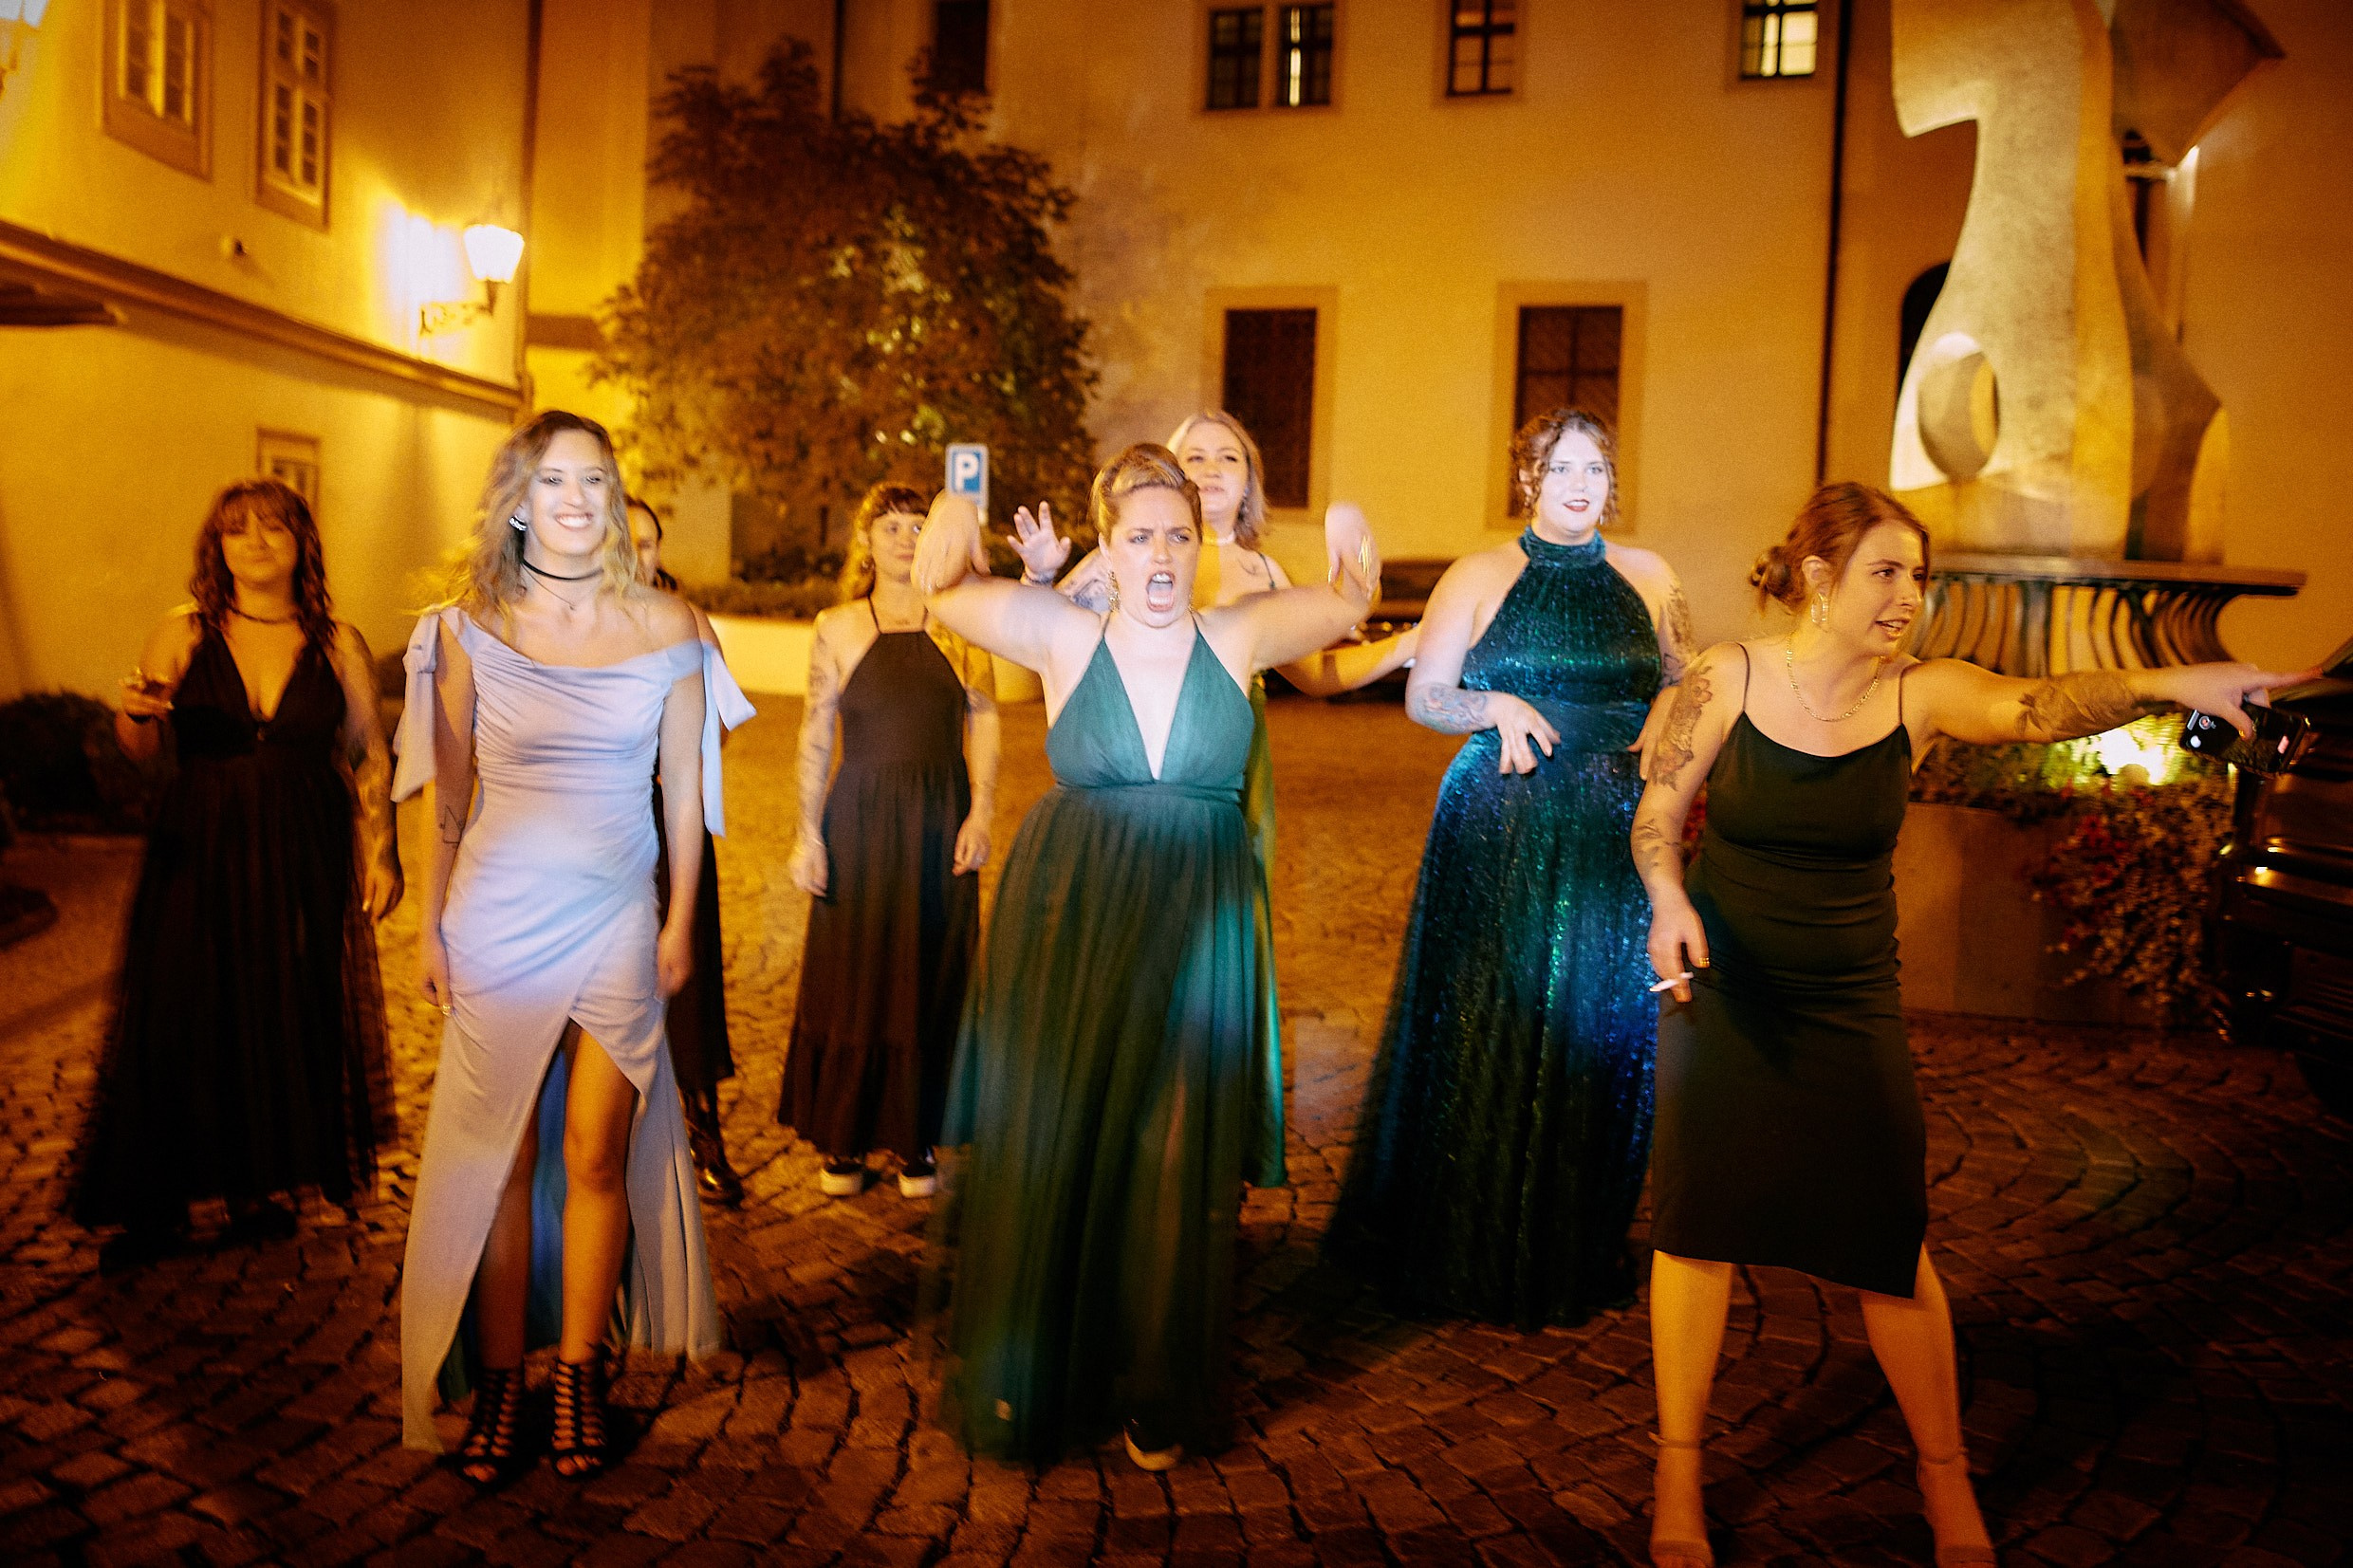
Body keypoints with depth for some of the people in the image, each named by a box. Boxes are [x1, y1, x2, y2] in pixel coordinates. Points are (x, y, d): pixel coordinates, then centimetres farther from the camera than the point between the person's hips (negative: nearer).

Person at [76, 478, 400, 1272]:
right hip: (198, 852, 0)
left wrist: (378, 849, -3)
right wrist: (136, 712, -22)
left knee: (285, 1020, 5)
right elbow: (142, 747, 1)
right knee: (180, 1018, -2)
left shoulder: (338, 643, 3)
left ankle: (255, 1187, 19)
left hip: (304, 861, 1)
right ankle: (157, 1204, 10)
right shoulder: (184, 634, 2)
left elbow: (369, 756, 4)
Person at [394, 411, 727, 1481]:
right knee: (497, 1156, 7)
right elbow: (448, 796, 5)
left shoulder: (665, 627, -1)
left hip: (618, 920, 0)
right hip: (499, 918, 0)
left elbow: (684, 785, 5)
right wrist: (432, 926, 5)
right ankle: (498, 1382, 20)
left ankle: (579, 1375, 20)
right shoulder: (469, 628, -1)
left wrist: (681, 919, 6)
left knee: (595, 1156, 4)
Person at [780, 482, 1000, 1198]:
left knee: (929, 980, 5)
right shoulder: (837, 630, 4)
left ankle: (915, 1138, 18)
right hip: (859, 822, 0)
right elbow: (815, 738, 3)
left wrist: (980, 814, -7)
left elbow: (983, 724, 2)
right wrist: (808, 833, -2)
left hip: (940, 820, 0)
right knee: (851, 976, 6)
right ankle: (844, 1139, 20)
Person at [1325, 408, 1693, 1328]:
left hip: (1617, 837, 3)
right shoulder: (1478, 578, 4)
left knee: (1600, 1032, 5)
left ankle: (1580, 1257, 21)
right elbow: (1423, 697, 4)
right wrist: (1496, 707, -14)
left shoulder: (1647, 578, 11)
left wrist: (1667, 716, -3)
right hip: (1499, 834, -2)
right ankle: (1472, 1250, 16)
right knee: (1486, 1033, 0)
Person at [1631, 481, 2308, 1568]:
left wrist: (2164, 683, -44)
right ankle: (1678, 1478, 23)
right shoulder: (1728, 676, -11)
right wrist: (1668, 899, -24)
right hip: (1718, 990, -1)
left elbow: (2038, 705, -27)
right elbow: (1657, 811, -6)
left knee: (1891, 1242, 5)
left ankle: (1945, 1474, 31)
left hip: (1850, 1005, 1)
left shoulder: (1921, 695, -9)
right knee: (1698, 1222, 4)